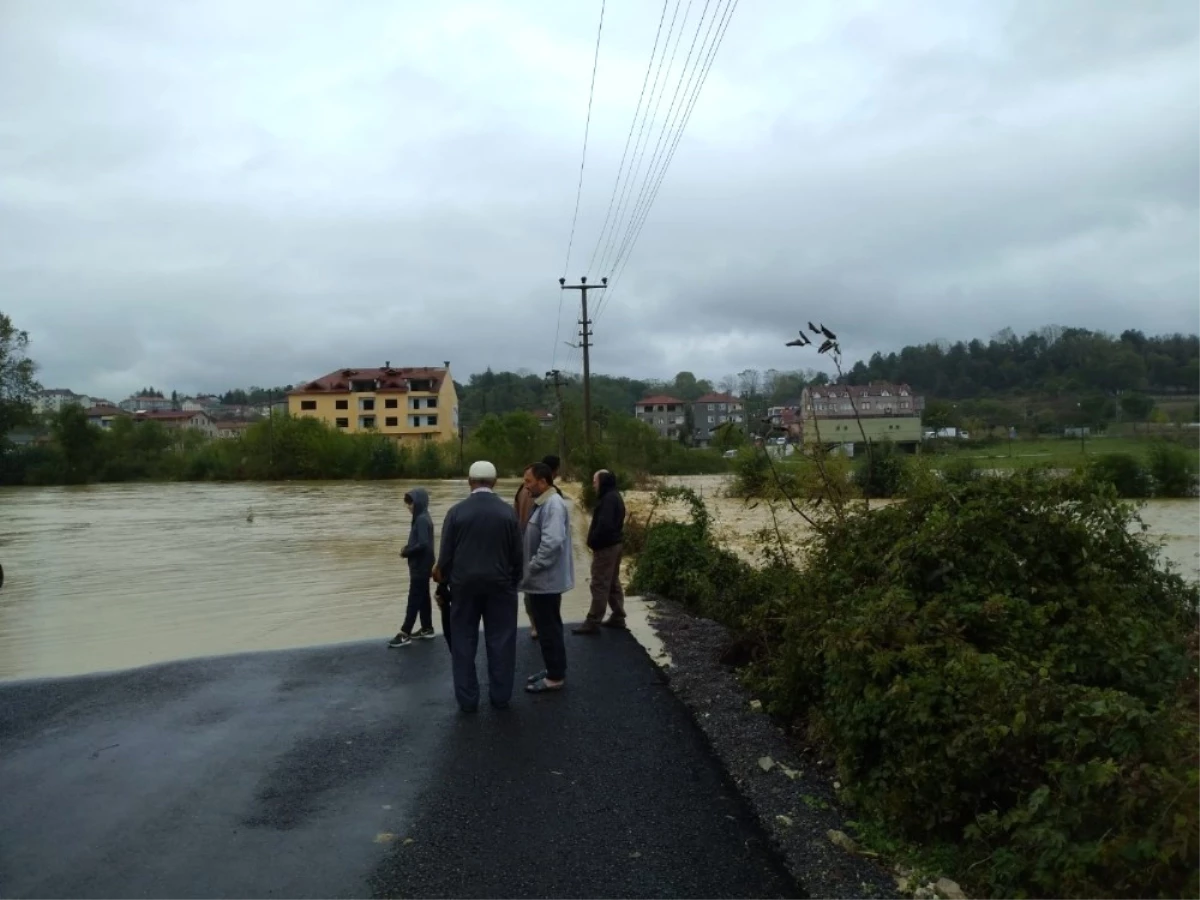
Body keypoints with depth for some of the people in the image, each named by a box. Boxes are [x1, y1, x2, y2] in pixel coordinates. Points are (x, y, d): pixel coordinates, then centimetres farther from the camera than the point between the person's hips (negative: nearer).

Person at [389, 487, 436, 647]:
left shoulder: (421, 520, -19)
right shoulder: (423, 517, 11)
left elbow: (423, 544, -27)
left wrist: (406, 552, -14)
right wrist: (408, 548, 3)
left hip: (420, 566, -10)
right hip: (422, 565, 10)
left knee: (414, 599, -6)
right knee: (423, 597, 15)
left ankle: (405, 634, -2)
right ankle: (427, 628, 23)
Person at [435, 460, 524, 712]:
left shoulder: (457, 511, -7)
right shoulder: (508, 512, -4)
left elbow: (446, 553, -3)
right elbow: (517, 554, -1)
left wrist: (443, 579, 14)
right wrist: (514, 582, 13)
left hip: (464, 585, 0)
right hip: (500, 584, 1)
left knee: (463, 642, 9)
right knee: (501, 641, 10)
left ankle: (467, 699, 13)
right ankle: (500, 696, 16)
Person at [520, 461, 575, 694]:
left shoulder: (553, 505, -20)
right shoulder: (544, 503, 12)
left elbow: (552, 543, -29)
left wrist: (531, 568, -21)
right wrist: (531, 569, 14)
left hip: (546, 579, -10)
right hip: (543, 579, 10)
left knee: (548, 628, -1)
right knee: (547, 626, 17)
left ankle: (555, 677, 8)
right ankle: (553, 670, 27)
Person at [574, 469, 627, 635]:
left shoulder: (608, 499, -20)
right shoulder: (615, 497, 13)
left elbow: (604, 525, -28)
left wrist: (594, 543, -15)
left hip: (605, 547, -11)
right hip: (614, 544, 11)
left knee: (599, 585, -6)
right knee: (613, 583, 16)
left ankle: (593, 622, -3)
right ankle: (618, 617, 22)